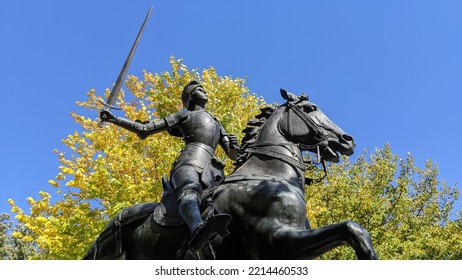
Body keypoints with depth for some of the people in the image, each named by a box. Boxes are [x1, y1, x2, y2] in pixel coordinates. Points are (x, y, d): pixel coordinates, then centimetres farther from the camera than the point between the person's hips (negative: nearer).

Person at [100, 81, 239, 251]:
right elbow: (144, 130, 26)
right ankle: (198, 230, -72)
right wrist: (115, 120, 19)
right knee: (190, 191, -41)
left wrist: (234, 147, 9)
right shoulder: (184, 116, 29)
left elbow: (232, 155, 33)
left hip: (212, 168, 5)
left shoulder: (217, 124, 40)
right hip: (189, 161, -4)